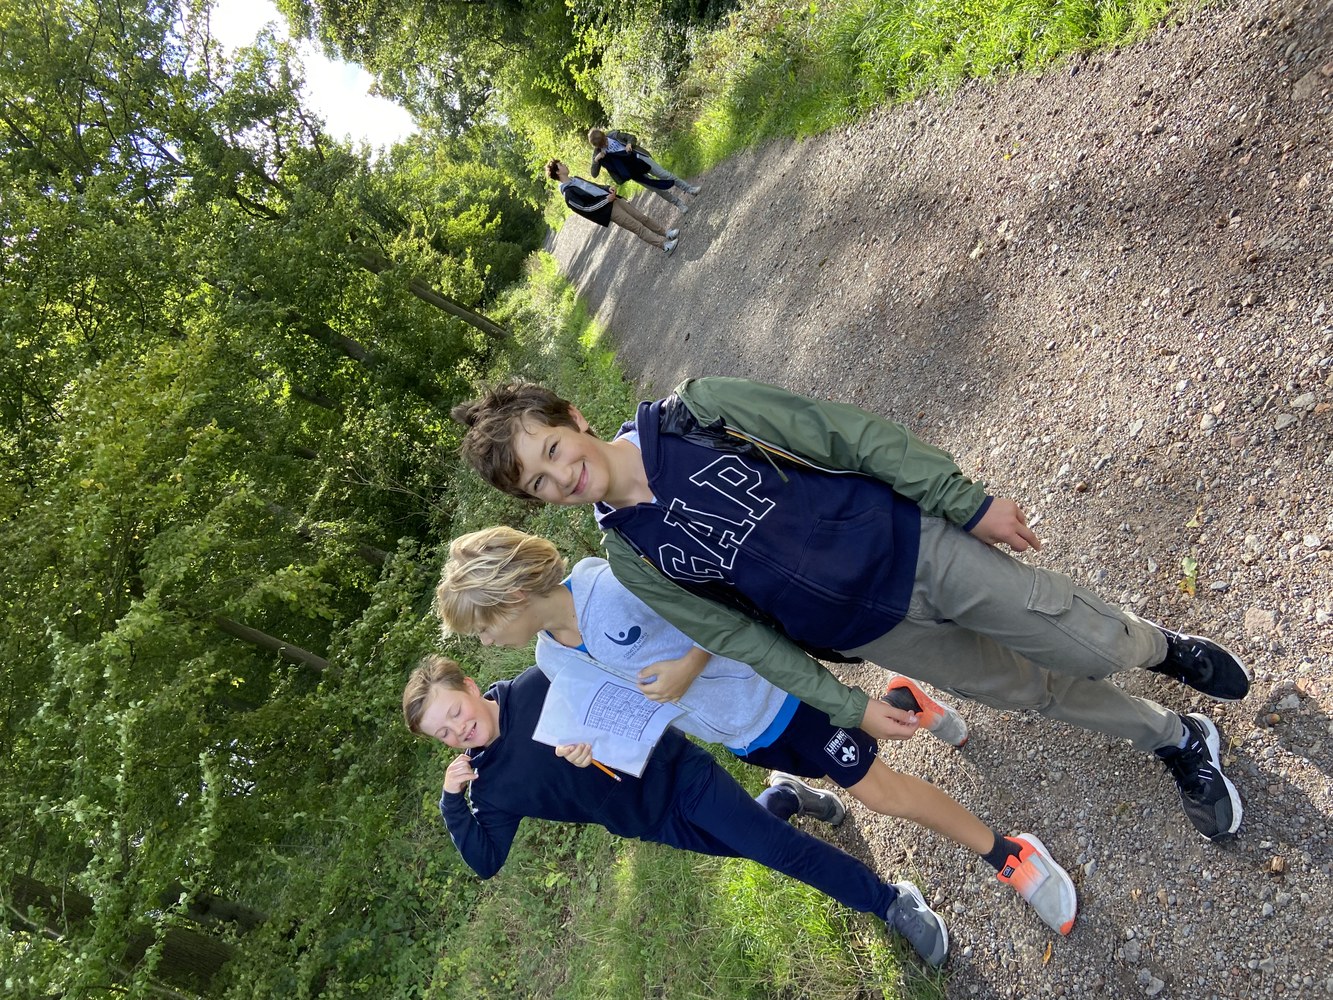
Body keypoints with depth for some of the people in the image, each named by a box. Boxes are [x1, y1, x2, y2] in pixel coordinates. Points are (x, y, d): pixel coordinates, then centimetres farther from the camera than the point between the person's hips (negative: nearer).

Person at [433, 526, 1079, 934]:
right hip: (738, 739, 7)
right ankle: (897, 700, 50)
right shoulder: (554, 659, -7)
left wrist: (690, 662, -29)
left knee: (881, 791, -2)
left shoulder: (614, 582, -32)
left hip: (767, 691, -7)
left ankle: (1008, 854, 20)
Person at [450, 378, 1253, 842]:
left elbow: (847, 435, -12)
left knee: (1098, 648, 9)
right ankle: (1179, 741, 45)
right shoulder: (632, 559, -11)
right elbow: (739, 635, -3)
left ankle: (1161, 647, 47)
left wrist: (965, 500, -8)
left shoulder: (694, 412, -18)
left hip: (912, 546, -1)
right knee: (1040, 693, 15)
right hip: (869, 632, 1)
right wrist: (846, 705, -2)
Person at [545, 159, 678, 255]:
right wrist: (606, 200, -17)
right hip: (608, 210, -8)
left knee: (642, 218, 10)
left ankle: (666, 233, 21)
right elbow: (585, 208, -18)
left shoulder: (575, 179, 14)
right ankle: (664, 244, -4)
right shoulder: (568, 193, -15)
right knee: (638, 227, -8)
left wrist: (608, 188, 4)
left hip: (613, 200, 8)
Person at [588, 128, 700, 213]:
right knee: (657, 189, -3)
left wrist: (629, 143, -20)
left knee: (664, 174, -3)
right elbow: (594, 174, -14)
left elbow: (632, 137, 3)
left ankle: (688, 188, 13)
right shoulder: (598, 154, -8)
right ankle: (679, 204, 13)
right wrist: (596, 160, -30)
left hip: (639, 158, 1)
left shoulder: (613, 135, -6)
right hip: (633, 172, -1)